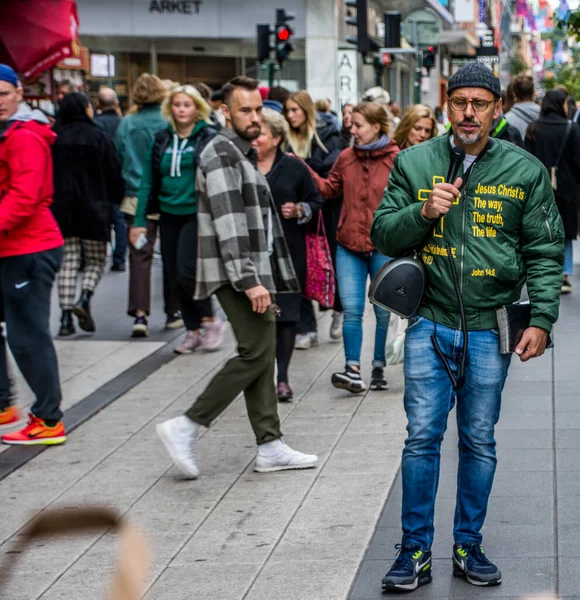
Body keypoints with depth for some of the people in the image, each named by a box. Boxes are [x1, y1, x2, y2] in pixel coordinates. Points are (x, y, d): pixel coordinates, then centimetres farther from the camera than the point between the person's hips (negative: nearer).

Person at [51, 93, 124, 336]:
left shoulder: (52, 138, 0)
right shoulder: (97, 137, -8)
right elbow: (113, 173, -6)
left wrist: (49, 204, 11)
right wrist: (118, 199, 10)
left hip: (60, 208, 2)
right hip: (93, 207, -2)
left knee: (68, 261, 7)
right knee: (96, 260, 11)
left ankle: (66, 316, -2)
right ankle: (84, 298, -14)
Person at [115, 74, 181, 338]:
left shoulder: (126, 124, -1)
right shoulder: (170, 123, -6)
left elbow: (118, 160, 6)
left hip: (136, 199, 0)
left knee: (139, 256, -2)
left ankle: (140, 313, -15)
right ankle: (173, 312, 20)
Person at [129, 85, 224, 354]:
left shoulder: (209, 138, -4)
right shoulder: (161, 139, 9)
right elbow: (148, 181, 9)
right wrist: (139, 220, 5)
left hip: (197, 214, -5)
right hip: (169, 215, 5)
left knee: (186, 270, -17)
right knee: (175, 277, 7)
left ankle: (210, 321, 5)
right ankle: (193, 331, 20)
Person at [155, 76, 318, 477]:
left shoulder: (244, 154, 21)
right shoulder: (221, 153, -12)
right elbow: (227, 224, -20)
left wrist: (264, 280, 23)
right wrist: (248, 281, -25)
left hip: (253, 270, 10)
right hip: (238, 272, -10)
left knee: (262, 355, 8)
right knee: (256, 353, -12)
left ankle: (270, 447, 10)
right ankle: (186, 427, -9)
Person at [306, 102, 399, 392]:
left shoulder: (397, 160, -7)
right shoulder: (346, 157, 6)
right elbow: (329, 188, 18)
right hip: (350, 246, 3)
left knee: (384, 310, 7)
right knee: (351, 309, -2)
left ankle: (379, 369, 19)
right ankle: (353, 371, -1)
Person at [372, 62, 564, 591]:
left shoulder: (525, 171, 2)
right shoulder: (413, 163, 4)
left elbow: (545, 251, 3)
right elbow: (382, 234, 5)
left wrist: (541, 319, -5)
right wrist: (423, 212, -13)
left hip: (490, 328, 0)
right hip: (430, 323, 0)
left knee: (479, 442, 8)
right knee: (423, 437, -1)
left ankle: (469, 547, 21)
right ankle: (416, 552, 9)